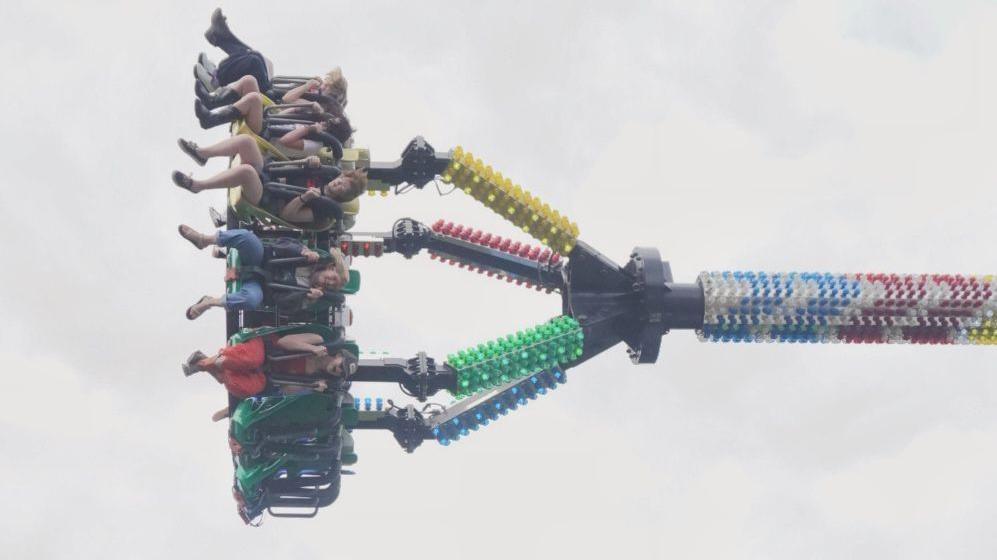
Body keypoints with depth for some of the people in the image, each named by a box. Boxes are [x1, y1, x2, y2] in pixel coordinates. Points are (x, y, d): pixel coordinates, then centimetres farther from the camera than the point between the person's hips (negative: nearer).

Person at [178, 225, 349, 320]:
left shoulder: (308, 292, -6)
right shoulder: (312, 257, -4)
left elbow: (282, 302, -15)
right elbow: (282, 245, -5)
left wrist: (309, 298, -28)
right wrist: (302, 251, -24)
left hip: (256, 284, -1)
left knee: (253, 299, -42)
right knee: (247, 237, -35)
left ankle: (210, 302, -22)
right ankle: (204, 239, -20)